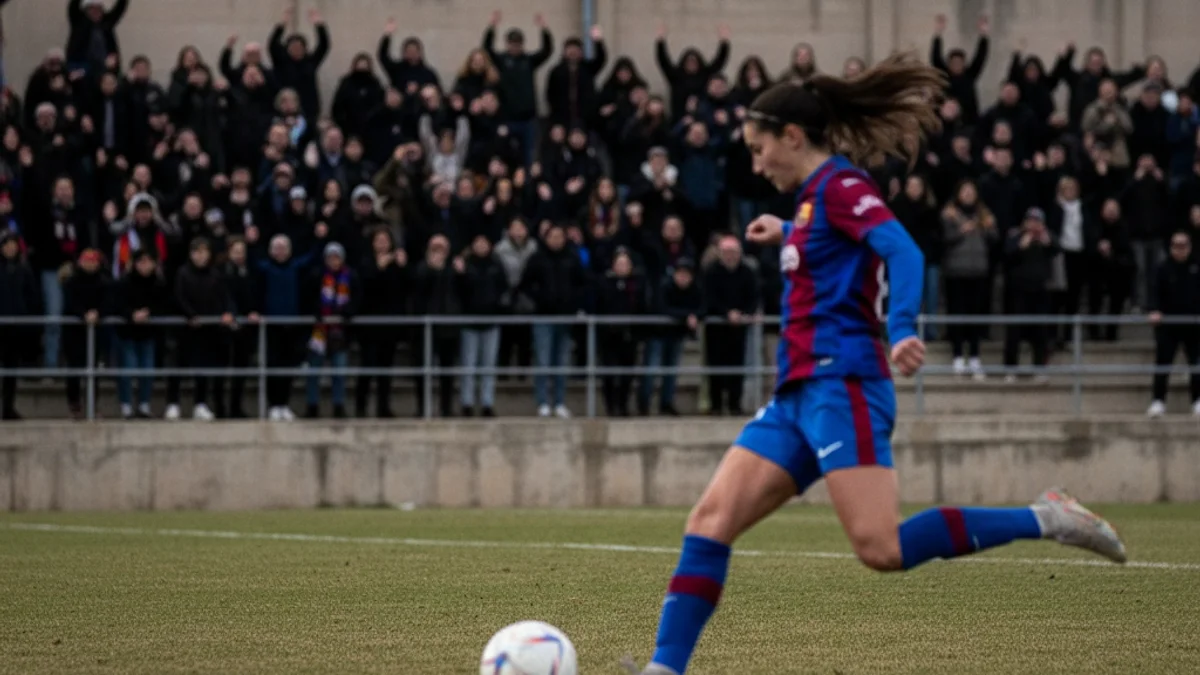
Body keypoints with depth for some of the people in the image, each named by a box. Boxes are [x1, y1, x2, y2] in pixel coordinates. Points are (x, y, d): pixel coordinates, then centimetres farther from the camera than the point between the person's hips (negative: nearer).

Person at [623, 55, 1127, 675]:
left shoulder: (839, 185, -7)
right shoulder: (812, 196, 20)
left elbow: (902, 251, -23)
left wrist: (902, 330, -38)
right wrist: (787, 235, 45)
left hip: (841, 384, -10)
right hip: (799, 395, 10)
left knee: (882, 549, -19)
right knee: (711, 519, -2)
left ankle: (1045, 520, -9)